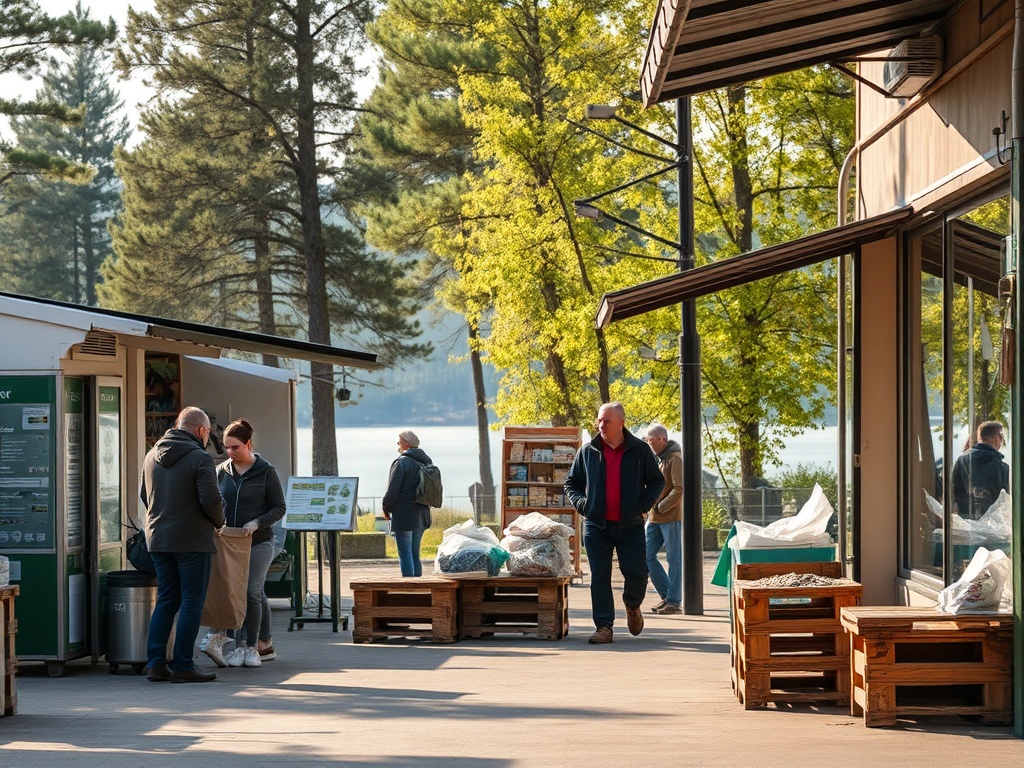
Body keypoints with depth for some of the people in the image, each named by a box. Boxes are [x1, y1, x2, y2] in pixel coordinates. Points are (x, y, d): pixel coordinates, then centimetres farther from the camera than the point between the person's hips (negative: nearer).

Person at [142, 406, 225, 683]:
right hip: (192, 540, -7)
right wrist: (219, 522, 2)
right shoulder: (199, 458, -13)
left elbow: (145, 496, 19)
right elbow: (211, 500, -17)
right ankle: (183, 665, -1)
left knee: (166, 600, 13)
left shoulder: (151, 456, 10)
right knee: (192, 601, 0)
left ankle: (156, 662, 6)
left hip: (158, 538, 7)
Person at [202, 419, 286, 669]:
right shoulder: (221, 472, 9)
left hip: (259, 543, -4)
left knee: (252, 593, -8)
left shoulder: (266, 472, -2)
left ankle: (252, 647, 1)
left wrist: (256, 523, -16)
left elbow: (279, 508, -1)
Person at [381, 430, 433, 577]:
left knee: (405, 554, -6)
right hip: (422, 515, 8)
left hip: (403, 515, -8)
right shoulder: (427, 462, 12)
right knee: (415, 554, 14)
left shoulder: (402, 462, -12)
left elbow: (392, 491, -13)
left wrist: (386, 508, 2)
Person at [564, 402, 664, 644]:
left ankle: (632, 606, 29)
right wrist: (581, 504, -3)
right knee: (599, 577, -3)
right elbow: (571, 483, 15)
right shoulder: (588, 451, 5)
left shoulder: (639, 450, 2)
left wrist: (643, 504, -4)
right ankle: (604, 626, 1)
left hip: (630, 525, -1)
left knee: (637, 573, -3)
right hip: (597, 525, 1)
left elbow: (657, 481, 10)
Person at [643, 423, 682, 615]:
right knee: (647, 556, 7)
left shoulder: (674, 459, -12)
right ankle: (666, 595, 16)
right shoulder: (656, 458, 15)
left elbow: (679, 490, -19)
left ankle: (674, 601, 4)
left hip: (671, 517, -9)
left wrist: (660, 507, -16)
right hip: (655, 518, 9)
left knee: (673, 559, -2)